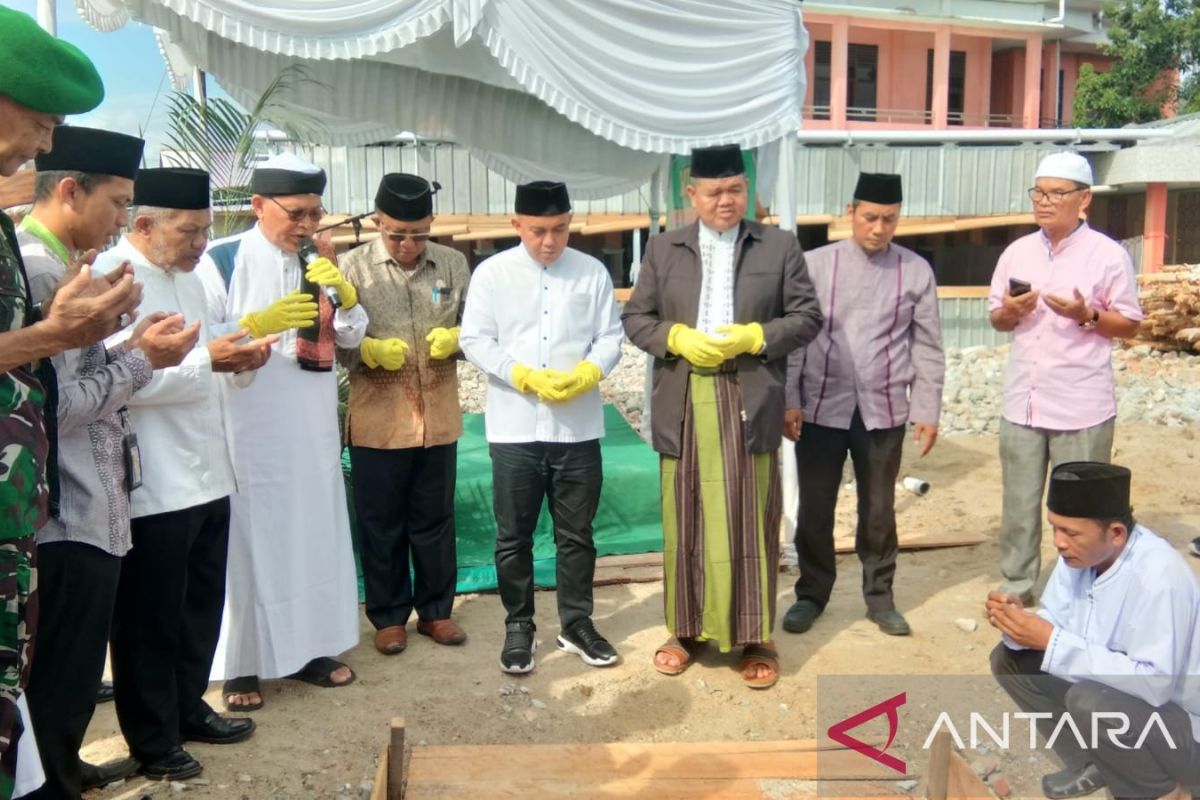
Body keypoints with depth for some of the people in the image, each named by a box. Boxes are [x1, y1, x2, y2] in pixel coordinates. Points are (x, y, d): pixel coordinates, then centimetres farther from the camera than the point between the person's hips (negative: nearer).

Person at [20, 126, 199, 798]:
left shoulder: (57, 264, 14)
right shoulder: (36, 270, -17)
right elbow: (53, 406, -23)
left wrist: (133, 350, 2)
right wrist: (141, 359, -12)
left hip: (87, 511, 10)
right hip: (69, 520, -10)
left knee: (70, 677, 22)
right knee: (60, 684, 4)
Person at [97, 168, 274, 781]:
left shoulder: (186, 277, 15)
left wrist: (240, 360, 2)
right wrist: (207, 359, -22)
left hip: (206, 474, 9)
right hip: (152, 484, -9)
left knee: (201, 606, 19)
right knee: (150, 617, 7)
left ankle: (188, 708, 36)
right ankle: (152, 737, 23)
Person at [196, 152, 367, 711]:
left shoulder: (316, 263, 10)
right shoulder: (222, 261, -8)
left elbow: (351, 338, 11)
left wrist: (345, 294, -8)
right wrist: (258, 323, -25)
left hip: (313, 432, 6)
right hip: (249, 433, -5)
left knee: (313, 534, 12)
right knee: (248, 540, 2)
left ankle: (306, 649, 26)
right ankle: (240, 666, 17)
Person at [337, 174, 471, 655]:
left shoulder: (453, 264, 3)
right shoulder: (354, 267, -4)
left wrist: (455, 338, -14)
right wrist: (371, 351, -23)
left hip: (439, 418, 2)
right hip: (377, 421, -2)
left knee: (434, 520, 14)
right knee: (381, 523, 10)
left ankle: (435, 609, 29)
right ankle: (388, 615, 26)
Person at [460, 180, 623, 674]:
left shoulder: (593, 273, 4)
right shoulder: (492, 273, 0)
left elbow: (610, 337, 3)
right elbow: (475, 340, -4)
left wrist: (585, 374, -17)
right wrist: (526, 377, -16)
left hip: (578, 427, 1)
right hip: (514, 427, -1)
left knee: (576, 534, 12)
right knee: (513, 536, 9)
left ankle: (576, 624, 27)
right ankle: (518, 626, 24)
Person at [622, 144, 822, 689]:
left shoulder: (779, 246, 6)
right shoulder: (663, 249, 9)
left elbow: (808, 317, 3)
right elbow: (635, 318, 7)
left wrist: (753, 337, -13)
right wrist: (677, 338, -11)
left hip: (749, 403, -1)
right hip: (683, 405, 2)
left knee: (750, 522, 4)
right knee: (685, 521, 9)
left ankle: (755, 639, 15)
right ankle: (685, 630, 22)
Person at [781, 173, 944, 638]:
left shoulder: (916, 271, 1)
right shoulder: (816, 264, -2)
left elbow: (928, 347, 4)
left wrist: (927, 411, 2)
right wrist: (789, 401, -6)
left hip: (884, 411, 1)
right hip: (821, 407, 0)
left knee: (879, 510, 12)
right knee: (815, 509, 8)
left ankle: (879, 596, 28)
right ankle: (812, 594, 26)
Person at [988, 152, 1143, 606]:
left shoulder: (1108, 255, -6)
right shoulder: (1017, 252, 7)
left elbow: (1130, 325, -2)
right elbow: (996, 318, 14)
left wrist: (1087, 315, -20)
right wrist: (1009, 311, -9)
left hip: (1081, 406, -4)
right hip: (1022, 402, 4)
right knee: (1018, 503, 12)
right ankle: (1015, 586, 25)